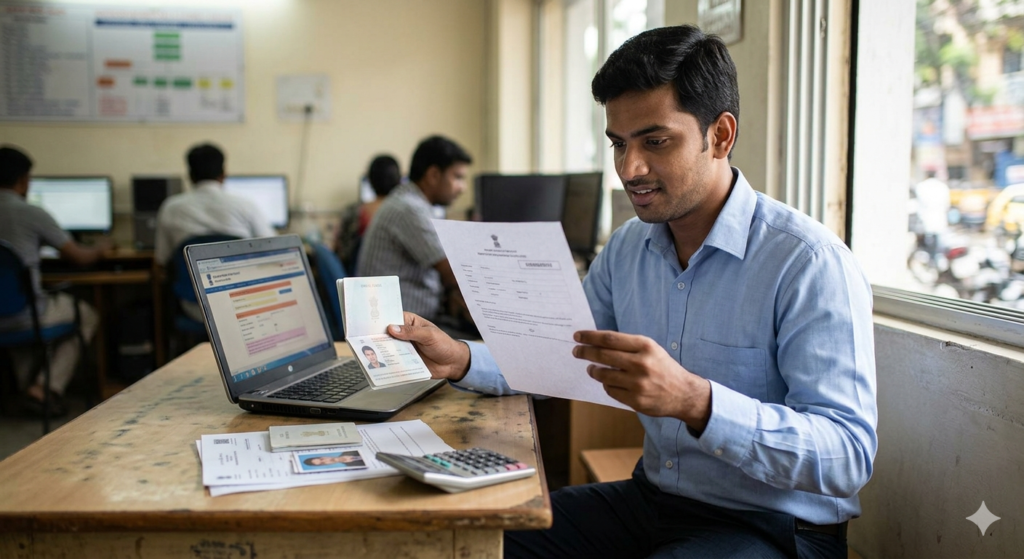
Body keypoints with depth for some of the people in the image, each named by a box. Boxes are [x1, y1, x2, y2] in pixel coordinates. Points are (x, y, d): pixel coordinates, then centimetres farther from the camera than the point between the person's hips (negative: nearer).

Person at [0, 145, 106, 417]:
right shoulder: (31, 214, -10)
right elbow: (80, 257, -3)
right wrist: (100, 249, 20)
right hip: (24, 316, -5)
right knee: (86, 315, 22)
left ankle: (29, 386, 29)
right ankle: (45, 389, 8)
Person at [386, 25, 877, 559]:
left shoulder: (811, 264, -20)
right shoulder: (627, 248, 5)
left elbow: (850, 455, -25)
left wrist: (694, 400, -41)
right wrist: (459, 359, -6)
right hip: (652, 497, 7)